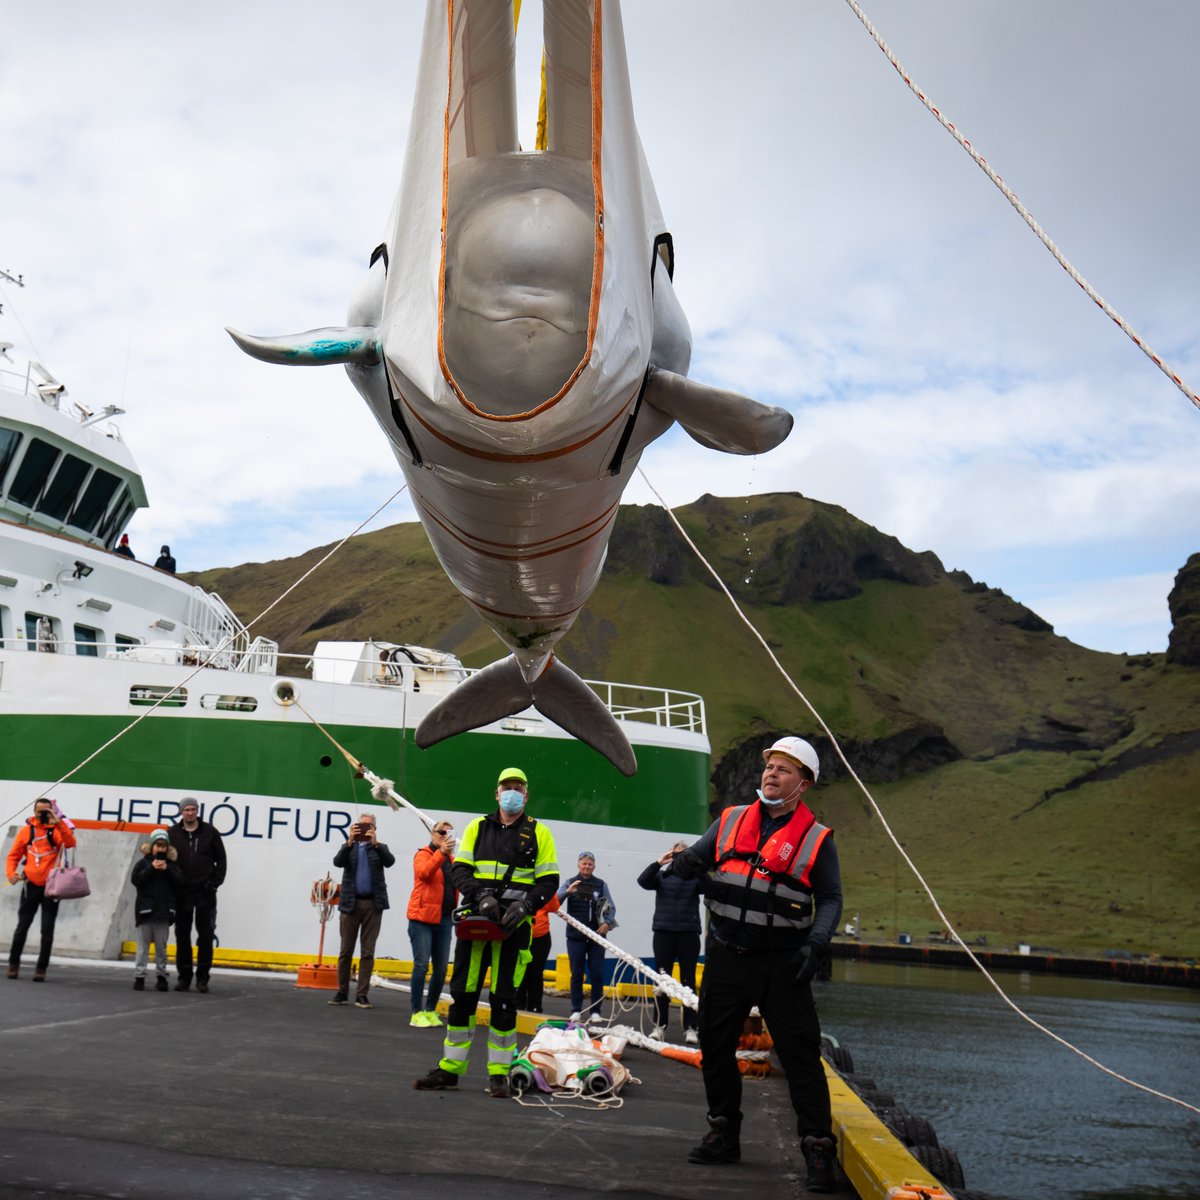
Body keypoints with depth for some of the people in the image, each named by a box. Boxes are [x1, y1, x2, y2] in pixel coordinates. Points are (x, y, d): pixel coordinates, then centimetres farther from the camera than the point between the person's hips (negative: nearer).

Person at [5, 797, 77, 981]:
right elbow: (13, 856, 3)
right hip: (31, 886, 1)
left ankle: (41, 967, 7)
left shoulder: (57, 829, -2)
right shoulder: (26, 830, 3)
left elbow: (70, 843, -22)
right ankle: (13, 963, 20)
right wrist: (11, 873, -14)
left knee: (47, 930, 1)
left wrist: (58, 823, -29)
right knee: (22, 927, 6)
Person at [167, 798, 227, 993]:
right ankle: (184, 977, 14)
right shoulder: (172, 833, 2)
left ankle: (202, 977, 5)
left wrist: (215, 882, -4)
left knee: (206, 936, -1)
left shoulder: (209, 832, 1)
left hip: (205, 892, -1)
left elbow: (221, 859, 5)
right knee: (182, 936, 6)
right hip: (182, 892, 1)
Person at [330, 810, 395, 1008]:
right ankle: (342, 992, 12)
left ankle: (362, 994, 2)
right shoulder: (348, 847, 10)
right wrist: (349, 841, -22)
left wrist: (375, 843, -23)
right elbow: (337, 862, -8)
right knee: (346, 951, 4)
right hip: (351, 903, 0)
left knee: (367, 952, 0)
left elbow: (390, 861, -9)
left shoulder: (380, 848, 10)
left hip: (373, 904, 0)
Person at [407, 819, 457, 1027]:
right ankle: (417, 1013, -3)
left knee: (441, 968, 5)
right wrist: (441, 853, -35)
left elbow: (457, 885, 16)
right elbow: (424, 872, -24)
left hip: (444, 920, 6)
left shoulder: (451, 860, 15)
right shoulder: (424, 854, -2)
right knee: (421, 965, -8)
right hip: (422, 918, -6)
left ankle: (430, 1010, 15)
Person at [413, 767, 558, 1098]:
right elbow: (460, 871, 6)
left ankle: (499, 1073, 9)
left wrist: (524, 905, -14)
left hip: (513, 925, -2)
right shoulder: (477, 828, 11)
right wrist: (481, 895, -13)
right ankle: (450, 1069, 14)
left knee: (504, 998, -1)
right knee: (462, 993, 4)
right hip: (475, 921, 2)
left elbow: (549, 882, 3)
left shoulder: (539, 833, 6)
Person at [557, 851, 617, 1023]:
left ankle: (595, 1010, 8)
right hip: (576, 936, -1)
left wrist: (607, 922, -15)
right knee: (577, 973, 3)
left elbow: (611, 907, 4)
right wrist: (568, 892, -30)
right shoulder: (570, 882, 3)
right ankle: (576, 1010, 11)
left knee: (597, 974, 0)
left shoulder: (601, 884, 7)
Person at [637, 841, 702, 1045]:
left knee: (688, 980, 2)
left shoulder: (694, 876, 4)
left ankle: (690, 1028, 3)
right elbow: (643, 881, -9)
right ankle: (660, 1025, 10)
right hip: (664, 931, 1)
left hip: (688, 933, -1)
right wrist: (658, 863, -23)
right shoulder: (662, 876, 7)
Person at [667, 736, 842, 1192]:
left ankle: (818, 1149, 2)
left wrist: (814, 944, -16)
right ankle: (724, 1135, 27)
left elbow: (831, 899, -1)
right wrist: (682, 863, -13)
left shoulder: (816, 839, -2)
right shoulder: (731, 821, 7)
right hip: (726, 957, 4)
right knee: (715, 1047, 12)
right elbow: (696, 856, 12)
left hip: (781, 964, -4)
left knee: (800, 1055, -6)